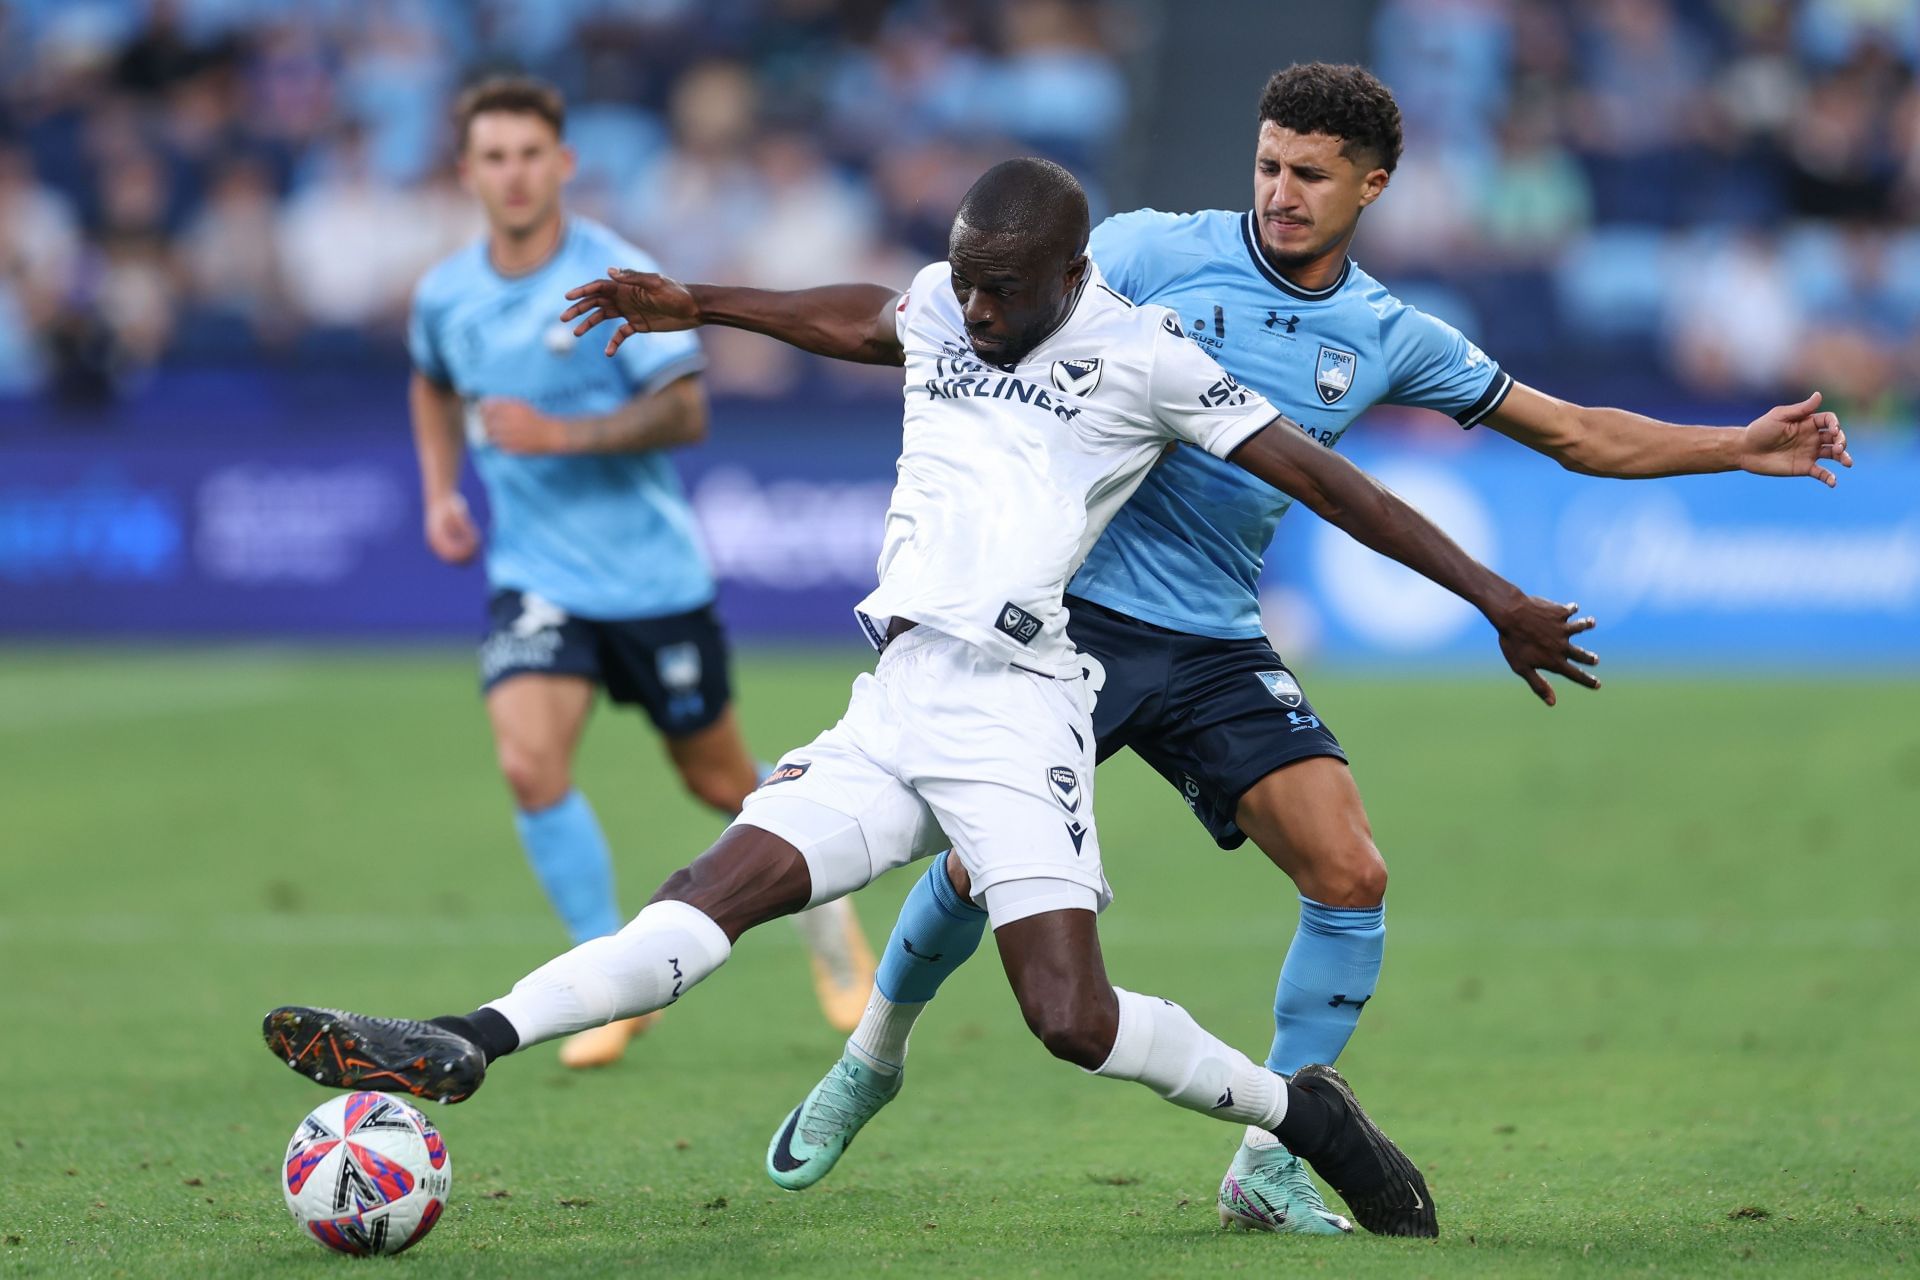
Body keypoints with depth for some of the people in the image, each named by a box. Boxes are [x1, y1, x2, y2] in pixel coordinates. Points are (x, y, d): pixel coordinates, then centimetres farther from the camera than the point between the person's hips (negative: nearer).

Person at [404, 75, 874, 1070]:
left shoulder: (615, 278, -13)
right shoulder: (445, 297, 2)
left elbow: (684, 411, -17)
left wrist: (562, 435, -27)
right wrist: (440, 492, 11)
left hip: (650, 570, -3)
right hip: (535, 573, 3)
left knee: (718, 781, 9)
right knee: (529, 762, -19)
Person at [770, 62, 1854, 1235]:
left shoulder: (1386, 337, 5)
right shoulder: (1154, 253, -6)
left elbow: (1577, 434, 13)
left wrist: (1742, 448, 4)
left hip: (1218, 649, 3)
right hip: (1075, 612, -3)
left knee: (1350, 878, -11)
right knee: (986, 861, -9)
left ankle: (1269, 1164, 1)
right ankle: (871, 1060, 23)